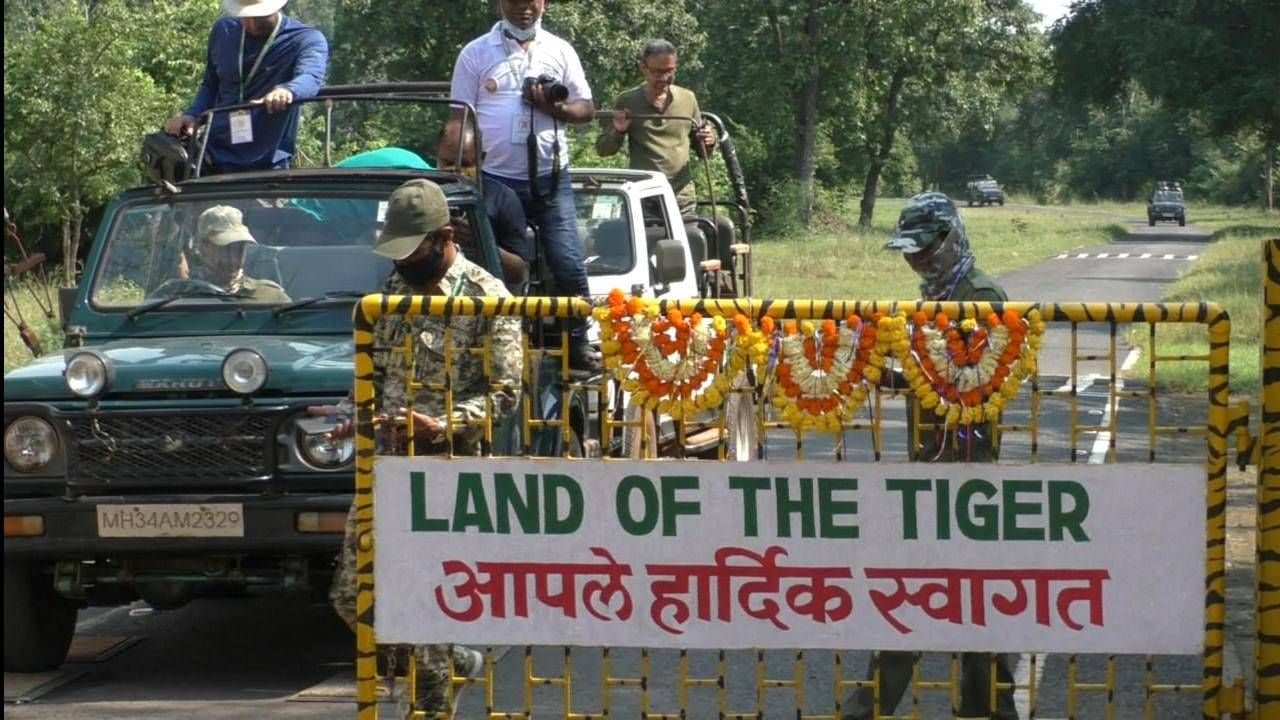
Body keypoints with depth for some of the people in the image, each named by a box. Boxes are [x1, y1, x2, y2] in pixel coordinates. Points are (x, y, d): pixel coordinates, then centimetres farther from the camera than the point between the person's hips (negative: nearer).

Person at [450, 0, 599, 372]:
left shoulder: (560, 51, 10)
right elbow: (459, 120, 4)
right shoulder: (476, 53, 4)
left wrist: (557, 108, -11)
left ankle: (578, 347, 5)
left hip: (550, 178, 1)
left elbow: (587, 108, 10)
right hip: (496, 180, -1)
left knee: (569, 267, -4)